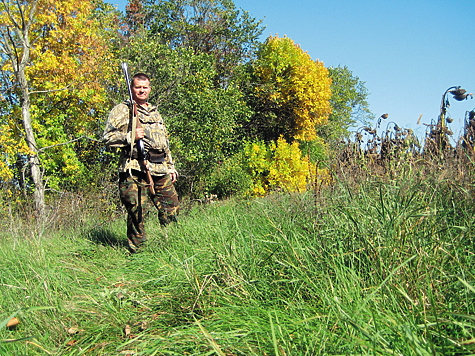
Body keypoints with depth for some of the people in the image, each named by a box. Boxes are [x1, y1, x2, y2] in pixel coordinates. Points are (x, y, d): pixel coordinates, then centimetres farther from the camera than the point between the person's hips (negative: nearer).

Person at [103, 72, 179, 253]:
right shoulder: (122, 110, 5)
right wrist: (131, 136, -16)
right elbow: (107, 137, -3)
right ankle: (136, 251, 7)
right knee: (136, 212, -5)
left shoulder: (155, 112, 25)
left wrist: (171, 167, 21)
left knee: (172, 209, 4)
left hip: (160, 170, 6)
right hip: (135, 169, -6)